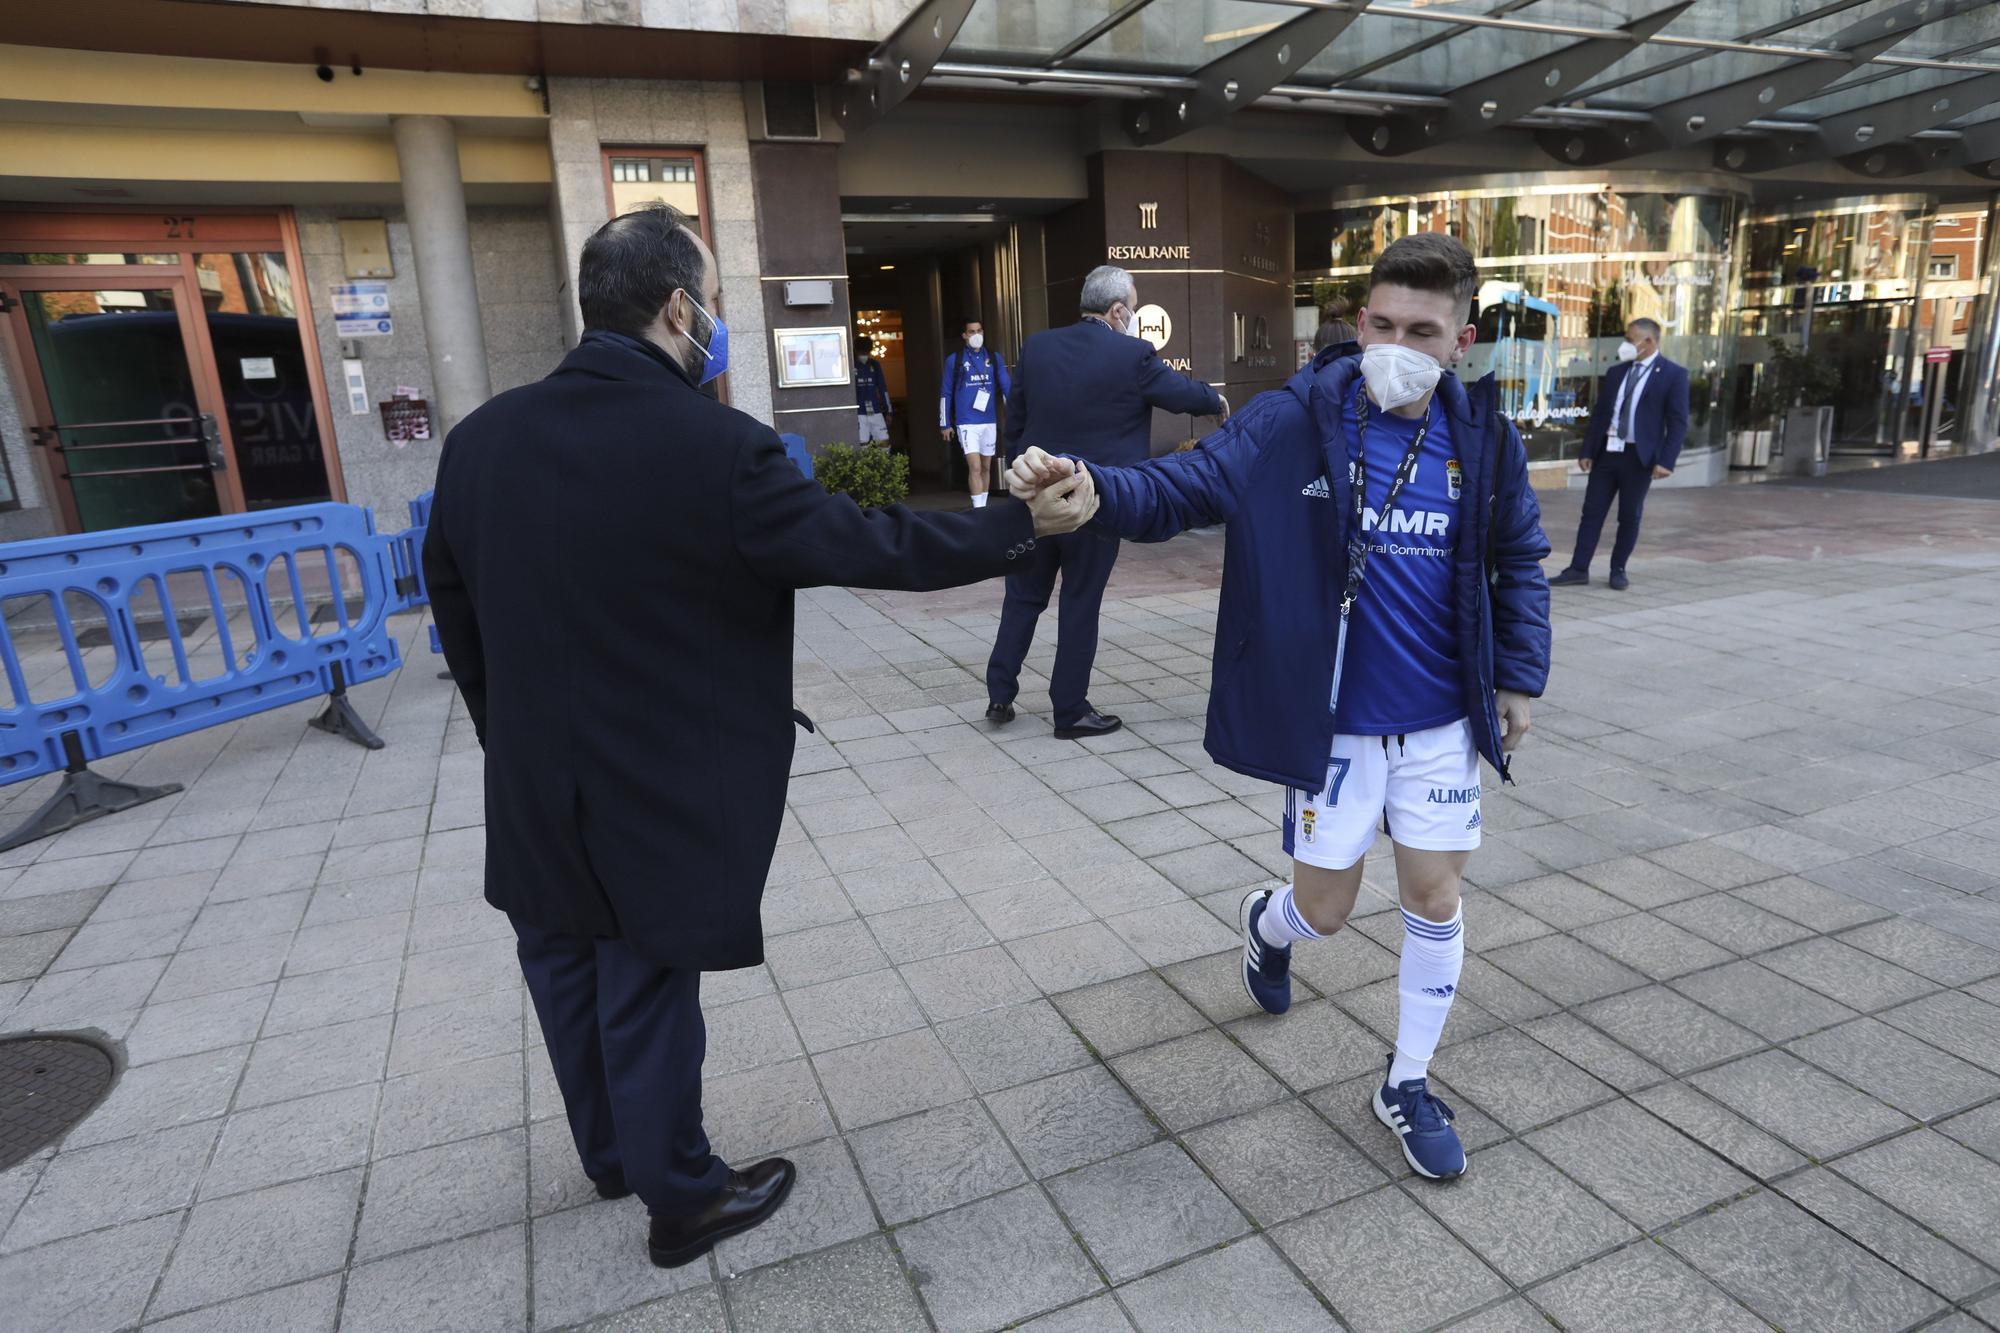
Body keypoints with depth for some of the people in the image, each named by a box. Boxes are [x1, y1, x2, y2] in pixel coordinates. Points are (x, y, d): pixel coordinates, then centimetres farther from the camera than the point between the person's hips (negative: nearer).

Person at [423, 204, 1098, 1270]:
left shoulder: (479, 439, -3)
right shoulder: (716, 448, -23)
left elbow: (454, 606, 7)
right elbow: (868, 546, -17)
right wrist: (1022, 524, -5)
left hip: (533, 786, 6)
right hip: (661, 792, -6)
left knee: (568, 976, 23)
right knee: (646, 995, 11)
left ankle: (611, 1155, 48)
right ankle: (683, 1201, 34)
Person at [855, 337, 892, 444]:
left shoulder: (875, 365, 8)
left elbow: (883, 388, 12)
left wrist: (889, 411, 10)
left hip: (876, 411, 4)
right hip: (859, 413, -4)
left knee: (884, 441, 0)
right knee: (863, 444, -5)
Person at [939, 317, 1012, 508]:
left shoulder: (994, 358, 8)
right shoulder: (954, 360, 2)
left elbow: (1007, 387, 4)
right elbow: (945, 393, 5)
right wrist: (945, 424, 2)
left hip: (989, 421, 3)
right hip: (967, 423, -3)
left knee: (985, 467, 10)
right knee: (975, 467, -12)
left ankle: (983, 507, 20)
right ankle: (978, 510, -11)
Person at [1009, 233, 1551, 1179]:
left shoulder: (1484, 438, -3)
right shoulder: (1294, 422, -13)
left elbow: (1518, 561, 10)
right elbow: (1179, 488, -20)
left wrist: (1517, 675, 5)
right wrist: (1088, 484, -39)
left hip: (1442, 721, 3)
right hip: (1330, 721, -3)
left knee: (1436, 903, 10)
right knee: (1324, 907, 9)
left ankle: (1408, 1085, 33)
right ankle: (1266, 925, 49)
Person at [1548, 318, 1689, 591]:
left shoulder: (1673, 374, -3)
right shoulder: (1615, 372, 12)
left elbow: (1678, 422, -8)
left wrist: (1666, 461, -16)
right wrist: (1587, 451, 5)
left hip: (1639, 456, -4)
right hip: (1606, 452, 4)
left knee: (1629, 516, 5)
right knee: (1592, 511, 3)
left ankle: (1618, 570, 16)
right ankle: (1579, 569, 7)